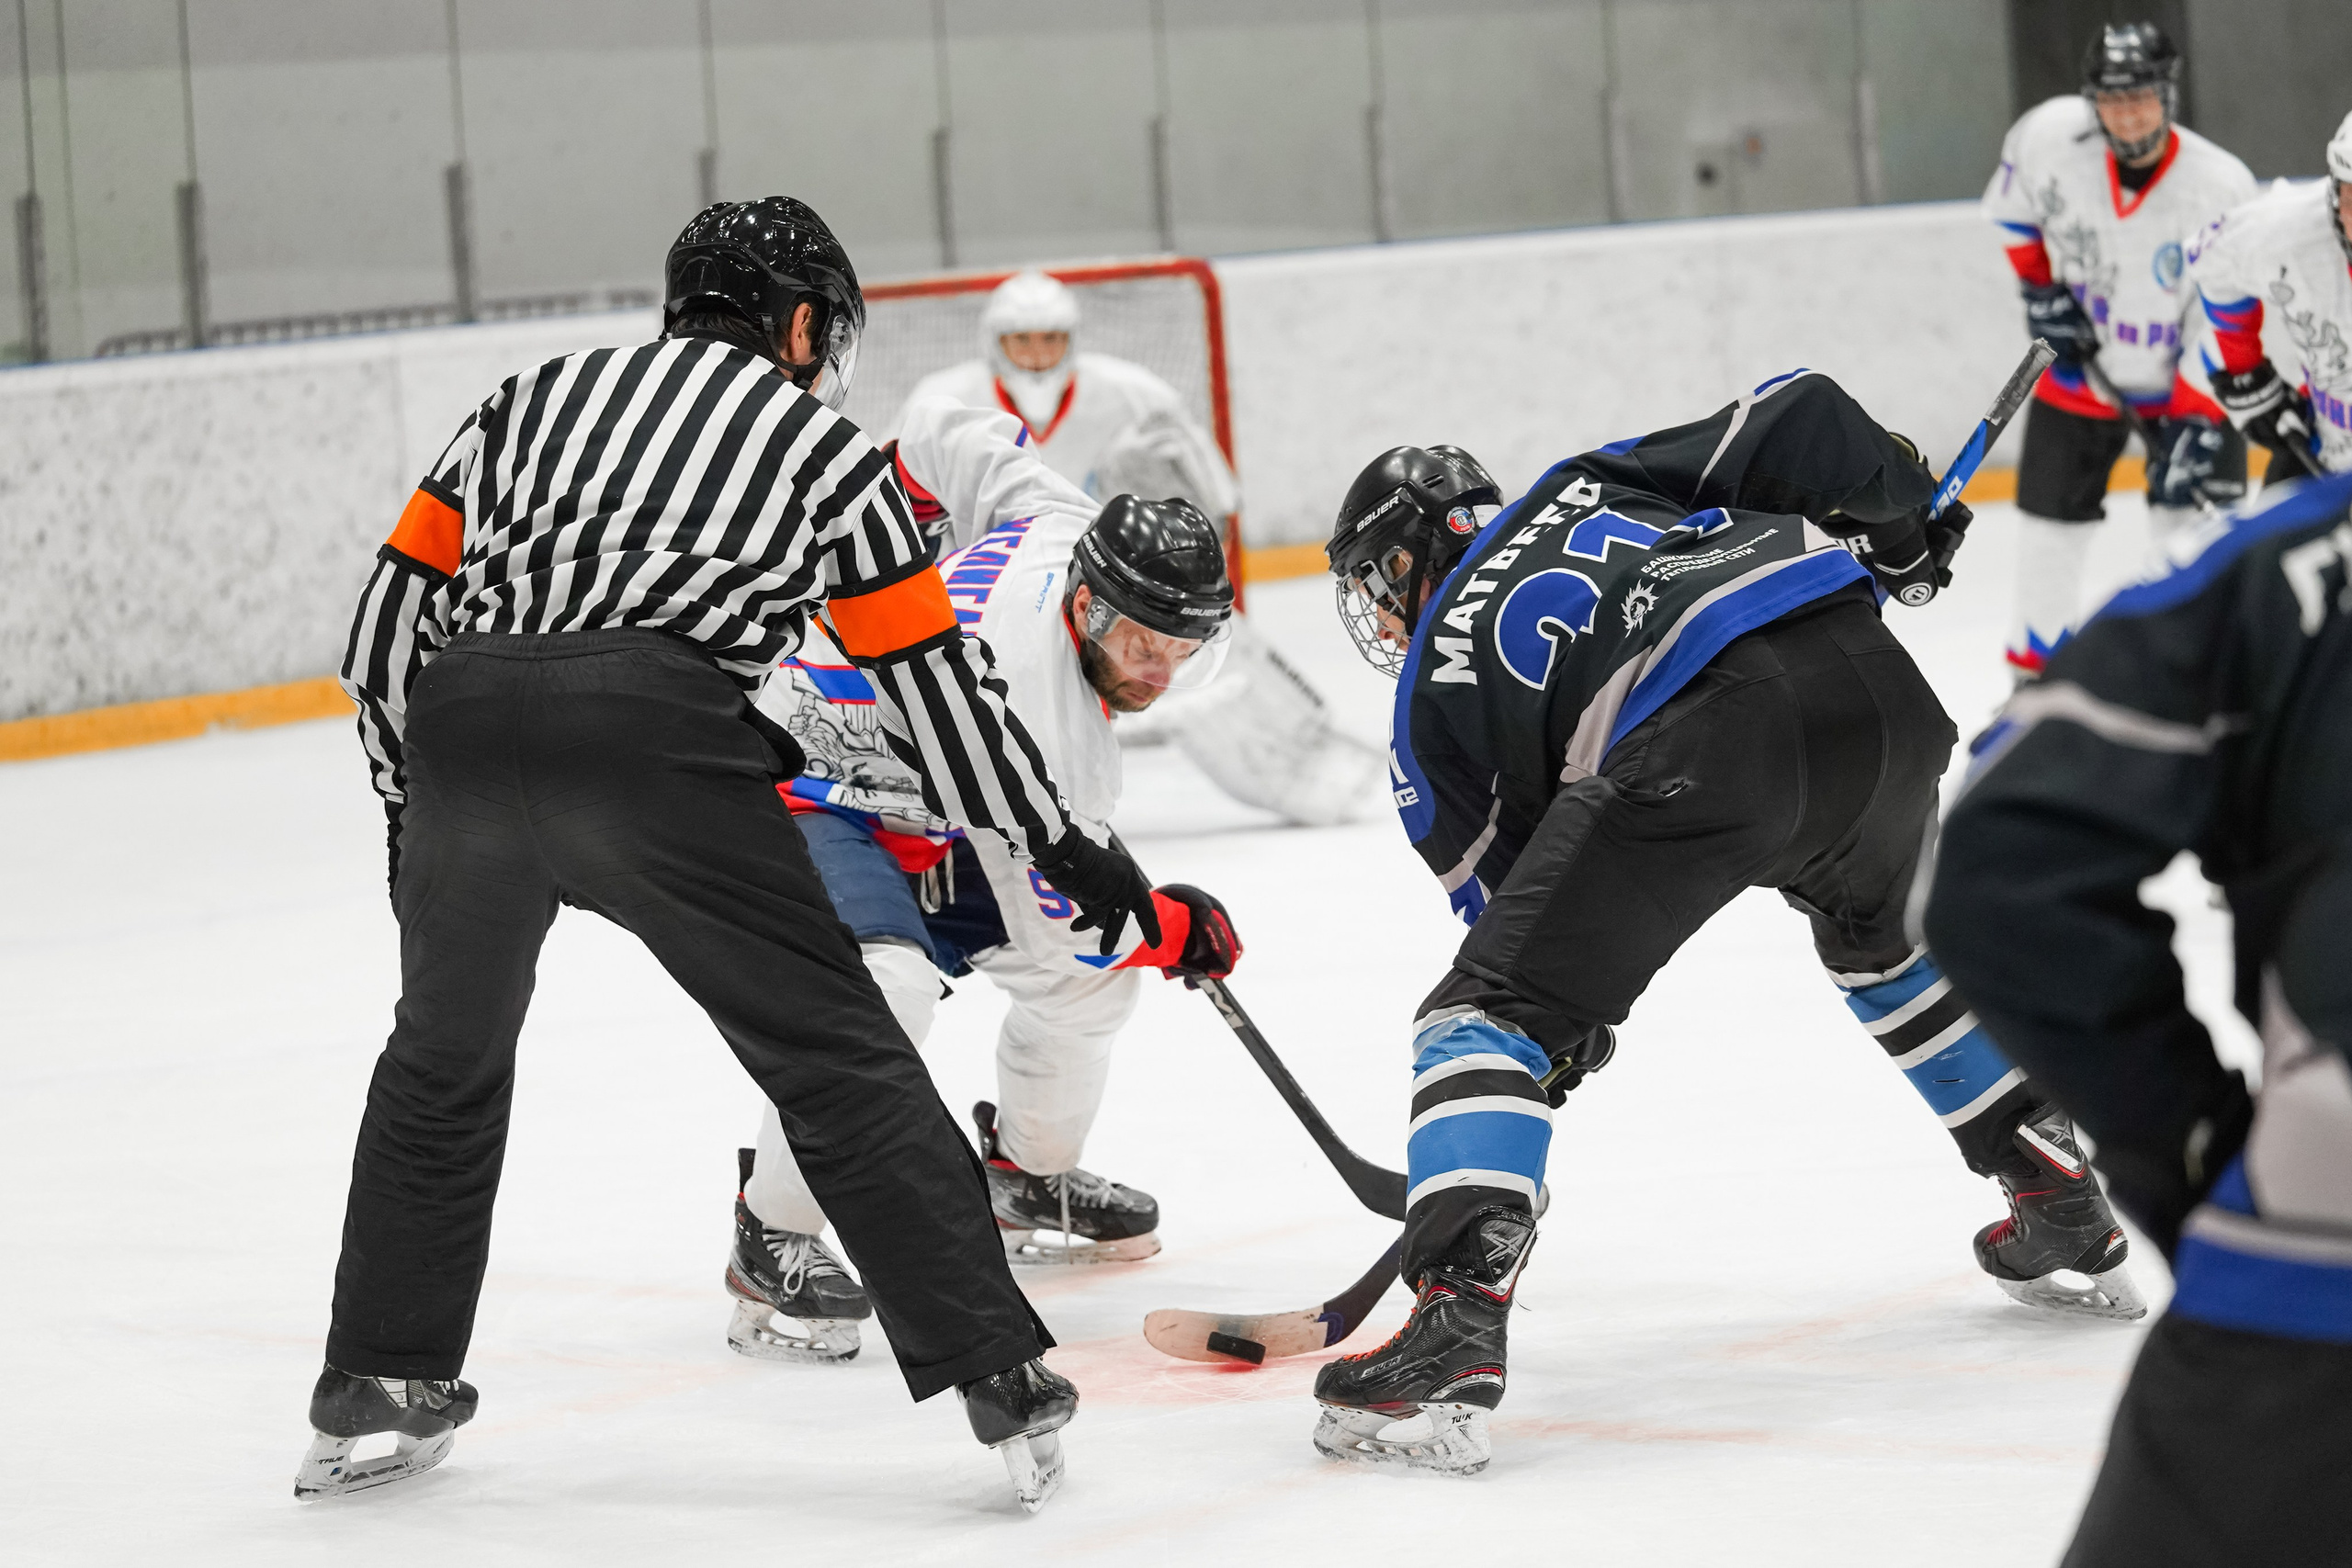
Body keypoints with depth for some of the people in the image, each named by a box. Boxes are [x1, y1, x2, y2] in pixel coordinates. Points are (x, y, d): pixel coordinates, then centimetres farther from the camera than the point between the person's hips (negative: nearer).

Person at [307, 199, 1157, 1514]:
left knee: (444, 1061, 25)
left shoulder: (535, 396, 28)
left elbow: (396, 609, 25)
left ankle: (375, 1393, 29)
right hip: (658, 748, -4)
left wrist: (417, 809, 35)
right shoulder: (822, 445, 19)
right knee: (838, 1059, 3)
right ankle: (1001, 1378, -3)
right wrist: (1059, 846, 27)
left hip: (463, 726, 4)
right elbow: (934, 676, 18)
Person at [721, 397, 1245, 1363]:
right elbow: (1065, 924, -26)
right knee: (885, 984, -35)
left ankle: (1025, 1179, 32)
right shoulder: (1036, 704, -36)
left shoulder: (1073, 531, -15)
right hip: (806, 786, -10)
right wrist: (1179, 928, -10)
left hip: (924, 817, 10)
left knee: (1098, 967, 10)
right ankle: (770, 1244, -22)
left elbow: (949, 439, 2)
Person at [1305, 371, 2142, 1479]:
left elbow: (1501, 884, 24)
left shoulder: (1430, 690, 23)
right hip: (1870, 680, 6)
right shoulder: (1593, 486, 33)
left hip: (1698, 742, -6)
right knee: (1887, 934, 37)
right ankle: (2067, 1221, 45)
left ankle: (1454, 1332, -16)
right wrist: (1902, 528, 35)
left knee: (1487, 1012, 3)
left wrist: (1571, 1017, 38)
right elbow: (1796, 415, 22)